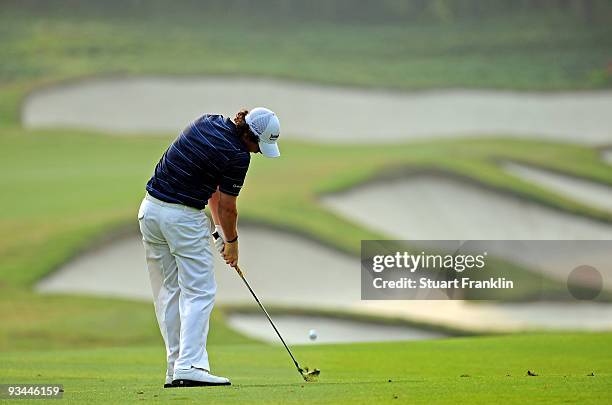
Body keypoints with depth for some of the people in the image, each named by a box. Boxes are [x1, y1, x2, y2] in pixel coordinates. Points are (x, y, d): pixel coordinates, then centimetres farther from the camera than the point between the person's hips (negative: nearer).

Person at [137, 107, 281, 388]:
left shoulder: (207, 123, 9)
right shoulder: (238, 156, -15)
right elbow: (227, 207, -6)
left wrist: (219, 228, 16)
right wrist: (231, 241, 12)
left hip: (150, 210, 8)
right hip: (183, 218, -8)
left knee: (168, 292, 11)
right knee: (199, 293, -2)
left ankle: (176, 369, 11)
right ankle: (190, 367, -13)